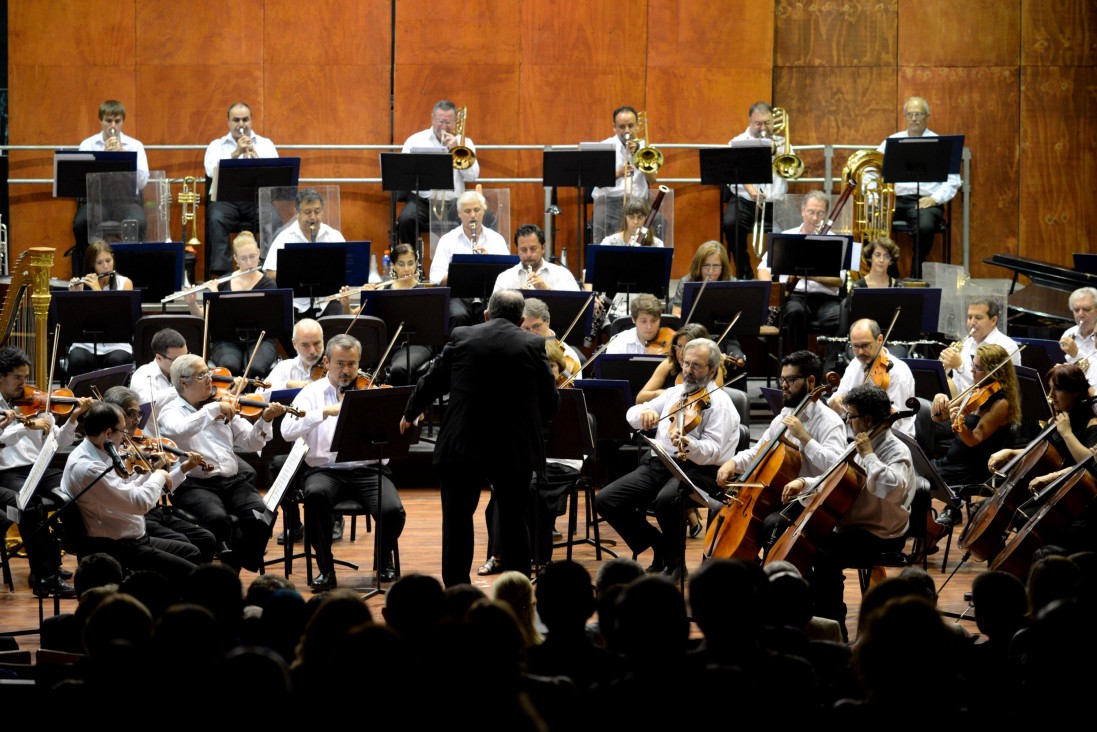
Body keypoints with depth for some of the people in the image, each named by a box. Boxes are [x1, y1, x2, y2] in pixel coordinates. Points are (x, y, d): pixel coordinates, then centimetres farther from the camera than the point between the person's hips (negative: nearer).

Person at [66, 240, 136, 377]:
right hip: (85, 345, 1)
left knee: (115, 361, -35)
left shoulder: (125, 283, 5)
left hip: (116, 345, -1)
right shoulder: (82, 285, 8)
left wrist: (98, 290, -15)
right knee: (78, 361, -33)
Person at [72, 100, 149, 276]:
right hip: (96, 198, 0)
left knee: (136, 222, -36)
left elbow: (142, 182, -1)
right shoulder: (88, 145, 11)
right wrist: (103, 155, -11)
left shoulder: (135, 146, 11)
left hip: (126, 197, 0)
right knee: (81, 222, -33)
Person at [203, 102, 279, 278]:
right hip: (226, 199, 0)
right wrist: (235, 154, -15)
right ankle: (220, 273, -35)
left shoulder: (266, 144, 19)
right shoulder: (216, 145, 17)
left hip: (258, 197, 1)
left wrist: (256, 158, -15)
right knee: (216, 219, -34)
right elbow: (212, 171, -4)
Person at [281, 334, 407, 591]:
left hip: (367, 469, 1)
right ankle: (326, 569, -18)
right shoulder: (312, 393, 7)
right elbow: (287, 431, -10)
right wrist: (325, 411, -22)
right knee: (316, 495, -36)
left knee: (392, 511, -26)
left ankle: (384, 559, 10)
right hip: (325, 470, -1)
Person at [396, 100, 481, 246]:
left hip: (453, 202, 0)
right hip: (422, 200, 0)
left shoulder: (464, 142, 13)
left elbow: (472, 176, 2)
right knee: (406, 220, -31)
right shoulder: (415, 141, 10)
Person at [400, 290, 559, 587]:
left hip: (462, 448, 0)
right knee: (514, 521, 13)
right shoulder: (533, 345, -3)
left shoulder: (461, 338, 0)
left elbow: (432, 382, 9)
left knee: (457, 520, 9)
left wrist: (409, 415, 28)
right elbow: (550, 402, 0)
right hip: (515, 450, 0)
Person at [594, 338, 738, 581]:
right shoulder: (674, 393, 18)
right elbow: (631, 415, 17)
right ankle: (660, 547, 5)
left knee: (667, 499, -40)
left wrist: (688, 444, -37)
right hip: (658, 463, 7)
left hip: (697, 470, -7)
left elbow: (713, 451, -16)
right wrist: (644, 413, -8)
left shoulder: (719, 402, -3)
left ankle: (675, 563, -14)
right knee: (605, 500, -12)